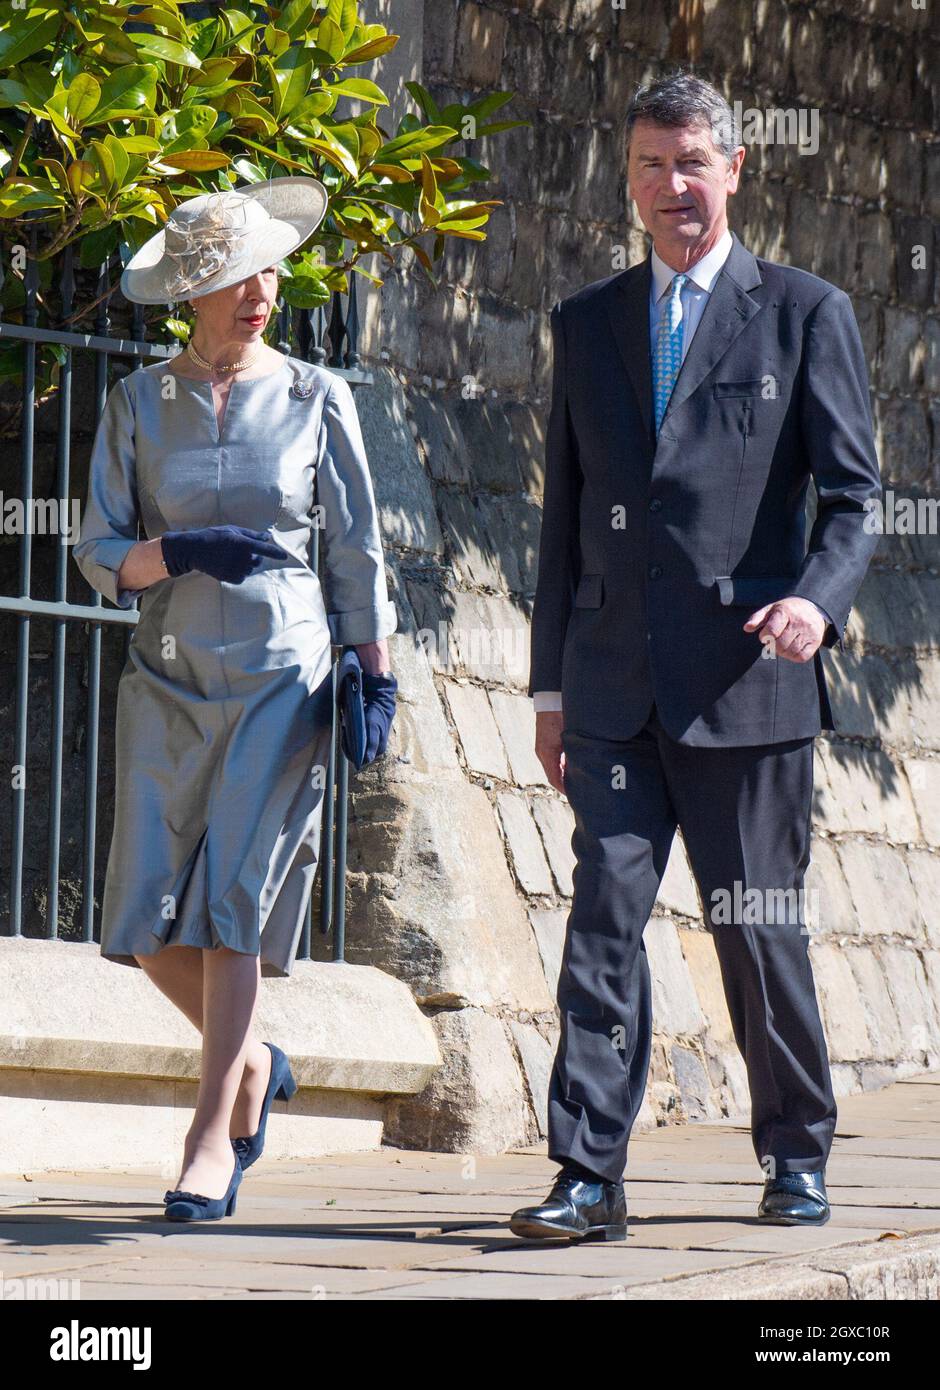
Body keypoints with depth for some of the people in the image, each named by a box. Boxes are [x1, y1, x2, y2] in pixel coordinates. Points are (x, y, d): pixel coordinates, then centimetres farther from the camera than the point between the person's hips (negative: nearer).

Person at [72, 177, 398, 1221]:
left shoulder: (315, 398, 4)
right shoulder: (140, 401, 6)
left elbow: (358, 549, 8)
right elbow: (98, 553, 4)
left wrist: (377, 675, 2)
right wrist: (180, 554, -15)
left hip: (282, 673, -2)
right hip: (169, 673, 2)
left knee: (234, 895, -11)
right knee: (150, 916, -3)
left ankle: (213, 1136, -7)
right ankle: (251, 1060, 24)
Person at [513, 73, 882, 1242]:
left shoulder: (805, 313, 5)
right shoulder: (587, 324, 15)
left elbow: (852, 491, 1)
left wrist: (820, 596, -19)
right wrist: (550, 686, 14)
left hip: (746, 676, -2)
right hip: (614, 683, 2)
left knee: (757, 927, 5)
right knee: (603, 915, -7)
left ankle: (796, 1158, 22)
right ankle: (587, 1177, -10)